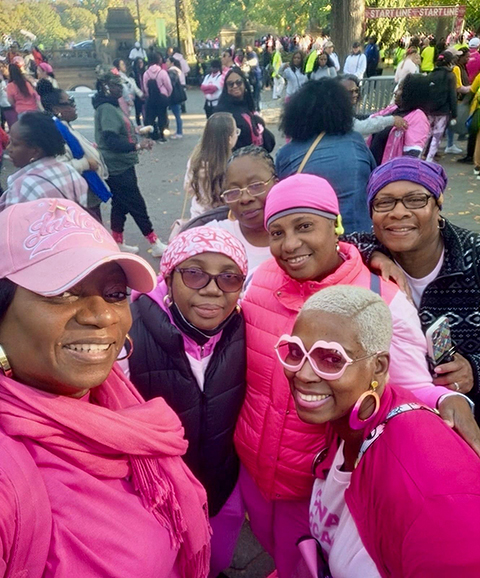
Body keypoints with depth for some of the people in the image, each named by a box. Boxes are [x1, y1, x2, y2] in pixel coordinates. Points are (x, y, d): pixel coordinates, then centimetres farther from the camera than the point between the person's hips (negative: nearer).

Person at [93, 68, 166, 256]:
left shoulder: (112, 106, 12)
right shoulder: (106, 109, -18)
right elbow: (111, 141, -27)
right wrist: (137, 146, -32)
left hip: (122, 165, 10)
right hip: (118, 167, -10)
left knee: (120, 204, 16)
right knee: (138, 206, -3)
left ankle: (118, 243, 26)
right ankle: (156, 244, 5)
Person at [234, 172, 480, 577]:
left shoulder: (384, 302, -22)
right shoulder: (258, 280, -9)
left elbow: (411, 387, -15)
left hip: (320, 480, -4)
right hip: (251, 462, 5)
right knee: (270, 544, 32)